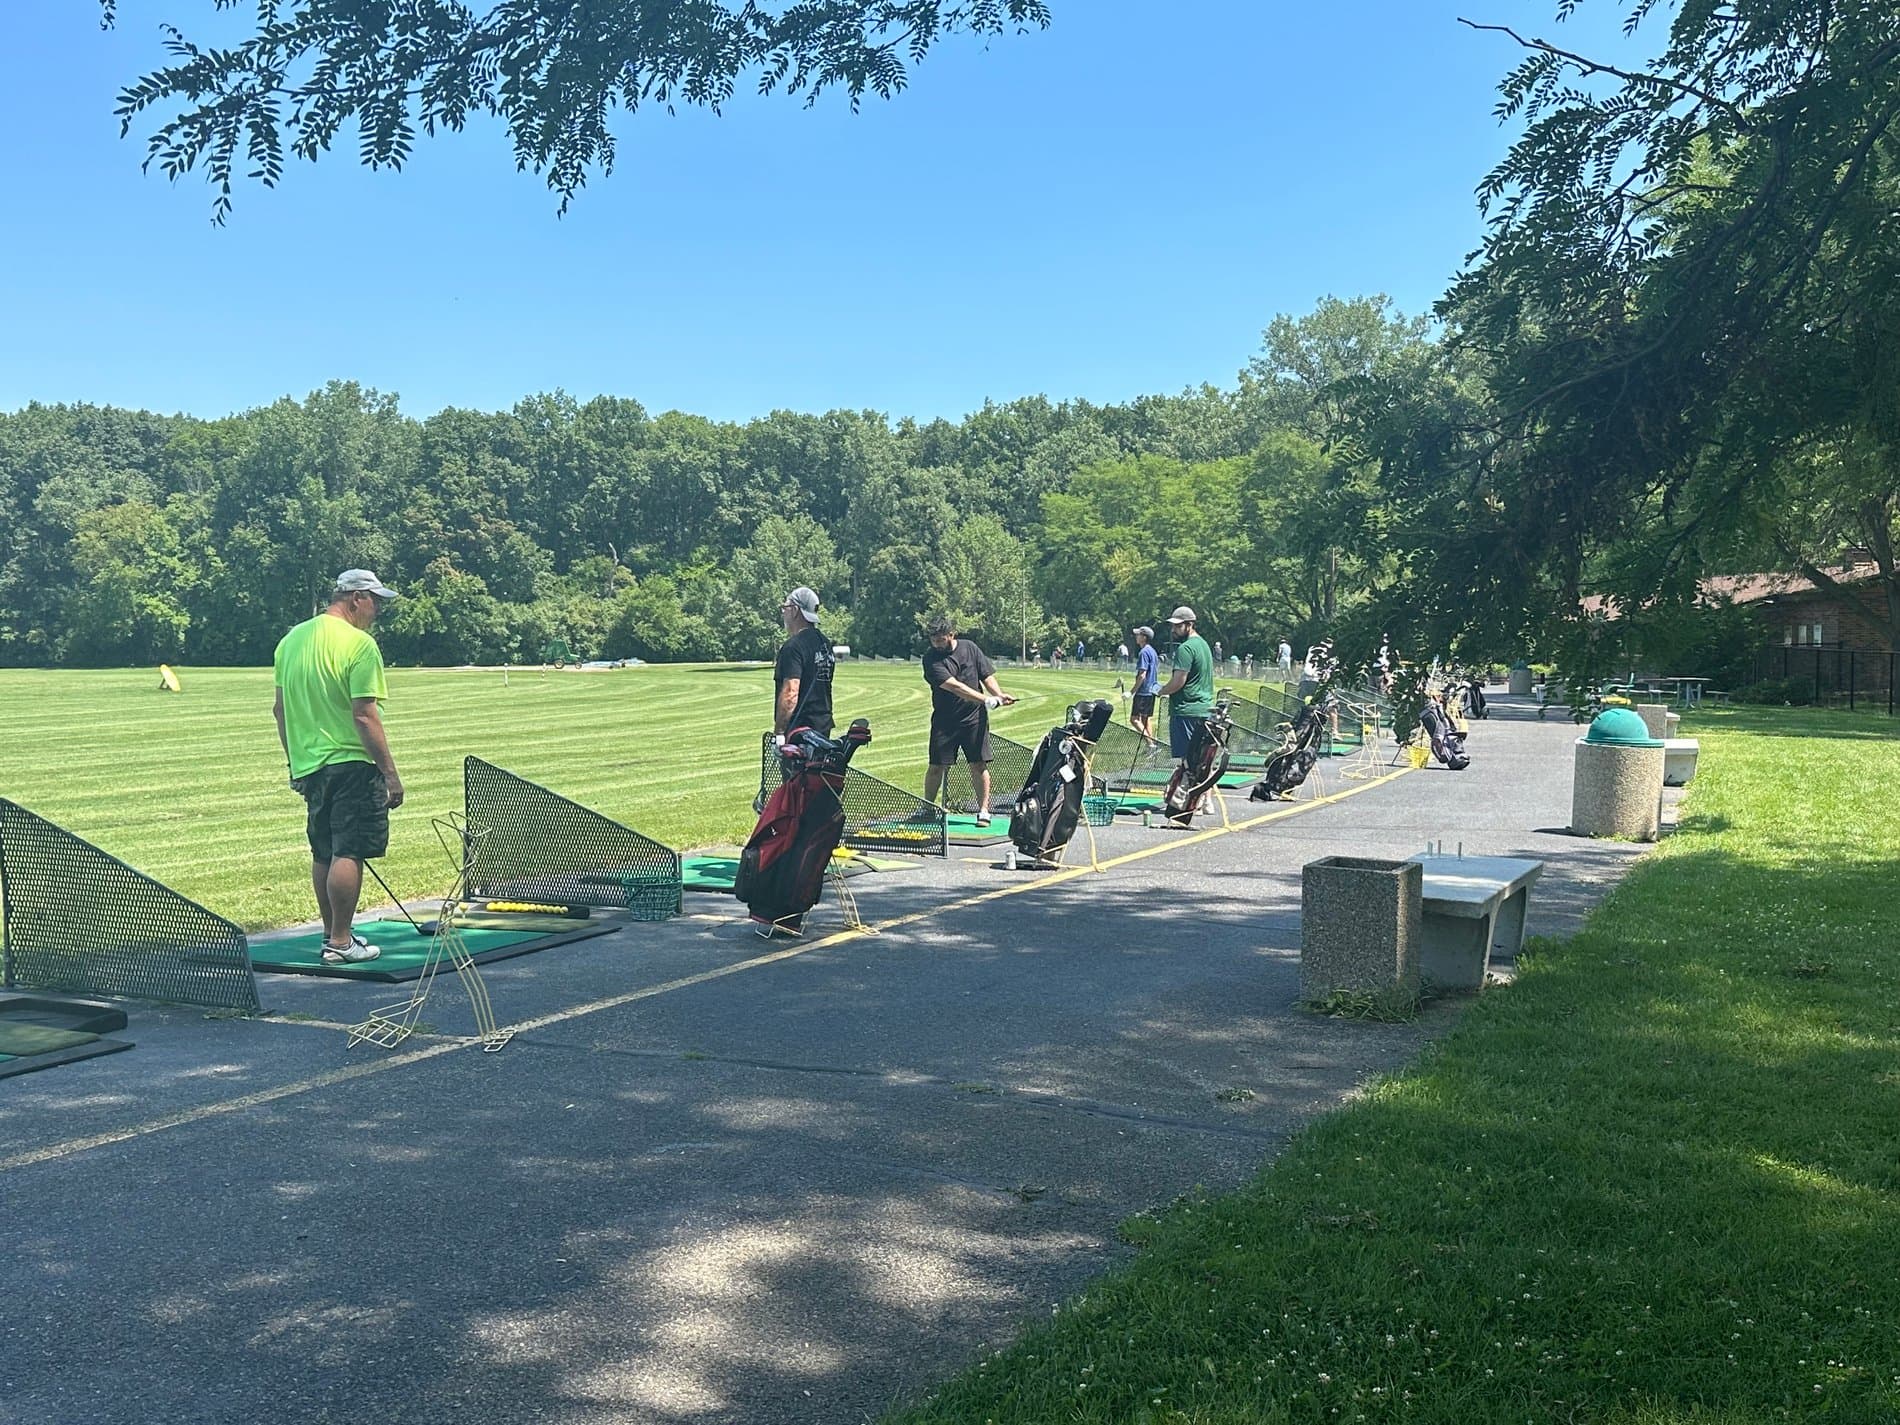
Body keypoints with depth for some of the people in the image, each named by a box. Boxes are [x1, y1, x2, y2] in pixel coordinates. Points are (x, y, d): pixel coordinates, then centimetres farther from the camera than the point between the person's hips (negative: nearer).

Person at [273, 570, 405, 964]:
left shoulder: (291, 640, 12)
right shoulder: (359, 643, -13)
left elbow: (281, 710, 17)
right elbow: (364, 715, -18)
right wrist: (391, 773, -15)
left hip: (307, 765, 8)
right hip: (350, 764, -8)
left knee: (323, 853, 16)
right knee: (348, 853, -4)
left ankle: (332, 933, 26)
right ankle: (340, 943, -2)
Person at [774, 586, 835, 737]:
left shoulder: (793, 646, -15)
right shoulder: (825, 643, 14)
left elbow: (791, 693, -22)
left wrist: (779, 732, -21)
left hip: (800, 726, -9)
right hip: (824, 725, 9)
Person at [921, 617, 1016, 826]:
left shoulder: (970, 648, 4)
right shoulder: (931, 659, -9)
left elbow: (987, 676, 6)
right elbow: (953, 686, -19)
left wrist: (999, 694, -14)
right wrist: (986, 700, -25)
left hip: (974, 718, 1)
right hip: (944, 720, -1)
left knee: (979, 765, -1)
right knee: (937, 766, 1)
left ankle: (983, 811, 7)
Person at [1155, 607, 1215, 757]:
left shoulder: (1185, 648, -14)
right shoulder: (1203, 644, 17)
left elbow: (1178, 681, -19)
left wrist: (1162, 692, -1)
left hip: (1186, 711, -10)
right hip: (1205, 710, 10)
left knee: (1182, 757, -8)